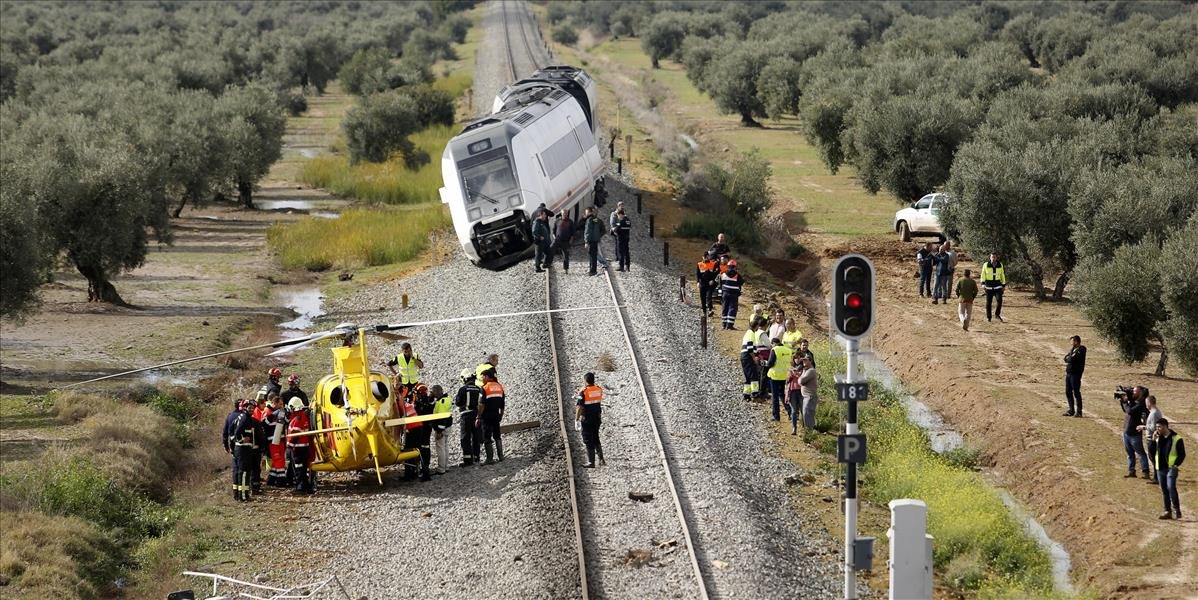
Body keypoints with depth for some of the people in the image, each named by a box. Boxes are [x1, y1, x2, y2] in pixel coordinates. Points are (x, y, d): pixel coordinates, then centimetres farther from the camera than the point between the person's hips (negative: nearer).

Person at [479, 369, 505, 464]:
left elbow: (481, 404, -17)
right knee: (497, 436, 18)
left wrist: (478, 417, -12)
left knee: (487, 438, -1)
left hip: (487, 416, -6)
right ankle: (501, 456, 16)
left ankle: (489, 459, -3)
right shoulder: (499, 387, 8)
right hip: (496, 415, 6)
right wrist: (501, 415, 22)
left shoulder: (485, 388, -12)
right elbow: (503, 404, 12)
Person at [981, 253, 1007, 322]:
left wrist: (1004, 285, 11)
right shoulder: (986, 265, -3)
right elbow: (983, 275, -2)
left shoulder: (1000, 265, 3)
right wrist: (983, 284, -13)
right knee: (988, 302, 3)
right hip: (989, 286, -1)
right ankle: (988, 317, 13)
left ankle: (997, 315, 1)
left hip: (997, 286, 1)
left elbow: (1002, 275, 12)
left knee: (999, 300, -14)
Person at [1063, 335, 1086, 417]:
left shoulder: (1081, 350, -10)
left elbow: (1072, 359, -19)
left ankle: (1079, 411, -3)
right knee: (1068, 392, 11)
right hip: (1069, 373, 9)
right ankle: (1071, 410, 18)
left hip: (1075, 373, -9)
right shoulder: (1073, 349, 17)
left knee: (1076, 392, -7)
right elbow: (1066, 359, 14)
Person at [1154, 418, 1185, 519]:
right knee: (1164, 490, 8)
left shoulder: (1176, 439, -6)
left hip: (1171, 468, -6)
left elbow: (1182, 454, -3)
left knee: (1171, 488, -18)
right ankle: (1167, 511, 14)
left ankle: (1177, 510, -13)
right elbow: (1152, 452, 14)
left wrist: (1176, 465, -12)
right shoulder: (1158, 438, 10)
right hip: (1160, 469, 6)